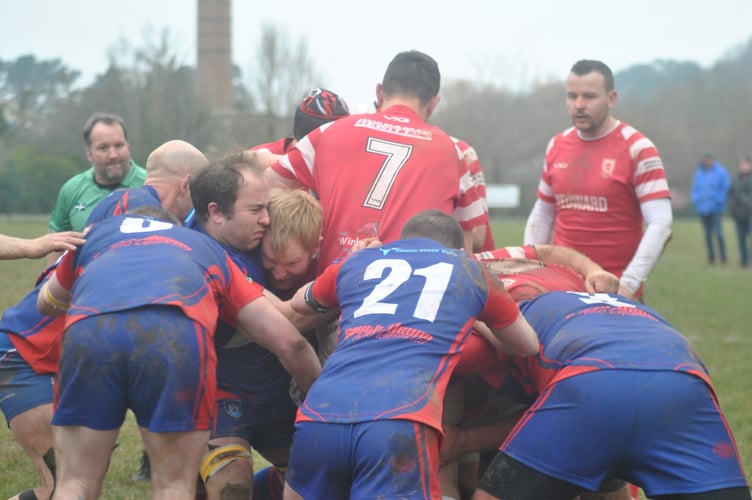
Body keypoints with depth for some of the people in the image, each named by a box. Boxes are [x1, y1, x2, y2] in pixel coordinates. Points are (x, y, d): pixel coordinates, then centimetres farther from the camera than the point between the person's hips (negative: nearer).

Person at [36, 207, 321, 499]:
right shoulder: (208, 248, 38)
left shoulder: (96, 233, 41)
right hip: (176, 333, -1)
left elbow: (46, 303, 57)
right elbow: (288, 342, 31)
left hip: (86, 330, 1)